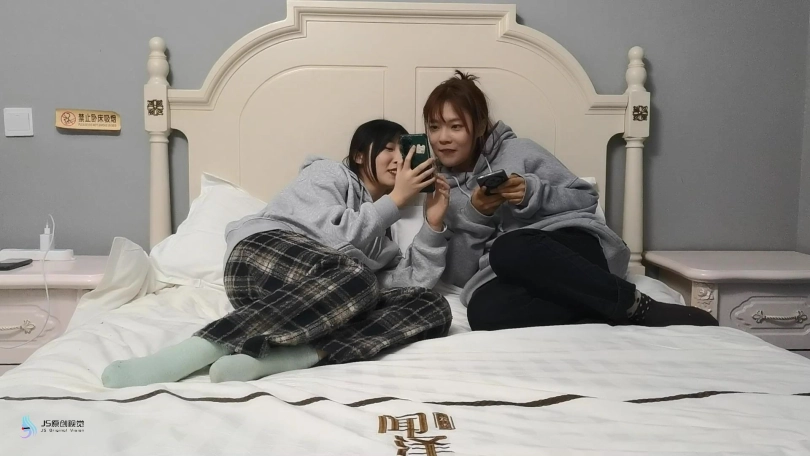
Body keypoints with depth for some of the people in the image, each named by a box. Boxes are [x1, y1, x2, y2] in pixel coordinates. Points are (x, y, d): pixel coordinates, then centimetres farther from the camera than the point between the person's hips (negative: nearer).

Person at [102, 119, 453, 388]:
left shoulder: (380, 235, 33)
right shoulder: (327, 173, 16)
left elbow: (416, 281, 18)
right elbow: (337, 237, -3)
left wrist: (434, 224, 10)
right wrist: (396, 200, 2)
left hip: (318, 307, 5)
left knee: (434, 308, -19)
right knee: (357, 277, -39)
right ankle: (187, 354, -42)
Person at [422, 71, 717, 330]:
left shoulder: (517, 150, 10)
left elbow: (587, 199, 7)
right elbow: (457, 275, 6)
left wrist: (533, 193, -9)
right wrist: (474, 215, -8)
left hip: (574, 244, -2)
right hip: (516, 276, 2)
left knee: (507, 250, -37)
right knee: (483, 311, -34)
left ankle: (638, 306, -26)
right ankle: (611, 317, -27)